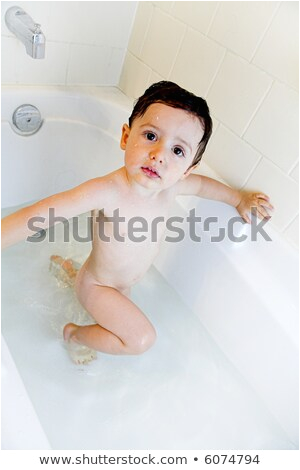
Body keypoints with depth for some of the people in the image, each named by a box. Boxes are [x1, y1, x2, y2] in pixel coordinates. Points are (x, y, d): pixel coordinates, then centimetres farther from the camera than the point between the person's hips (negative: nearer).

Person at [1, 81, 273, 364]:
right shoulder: (106, 192, -40)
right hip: (97, 286, -6)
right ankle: (74, 334, 10)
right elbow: (40, 215, -43)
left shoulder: (172, 187, -20)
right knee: (141, 338, -15)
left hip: (124, 283, 7)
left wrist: (239, 199, 14)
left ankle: (68, 269, 50)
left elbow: (202, 184, 3)